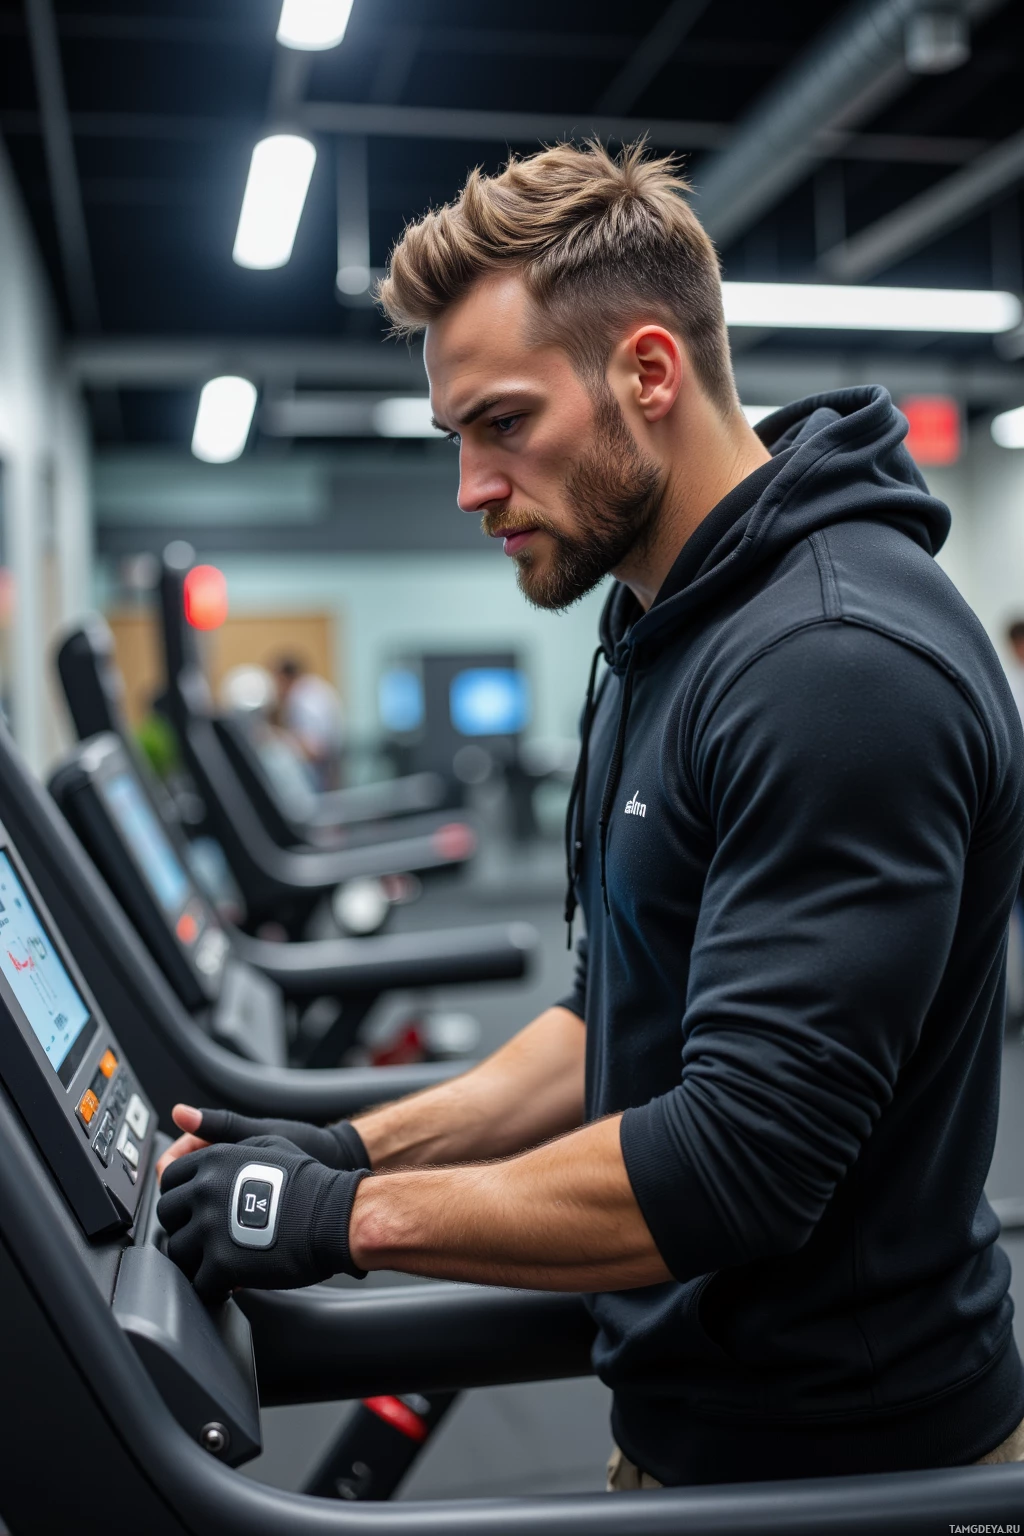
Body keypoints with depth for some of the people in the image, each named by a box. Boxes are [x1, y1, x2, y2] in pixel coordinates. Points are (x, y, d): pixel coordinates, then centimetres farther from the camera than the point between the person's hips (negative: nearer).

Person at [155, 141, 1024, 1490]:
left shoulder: (840, 660, -26)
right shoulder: (664, 633, 6)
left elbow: (744, 1154, -28)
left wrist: (352, 1217, -19)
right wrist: (352, 1150, 1)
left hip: (834, 1458, -8)